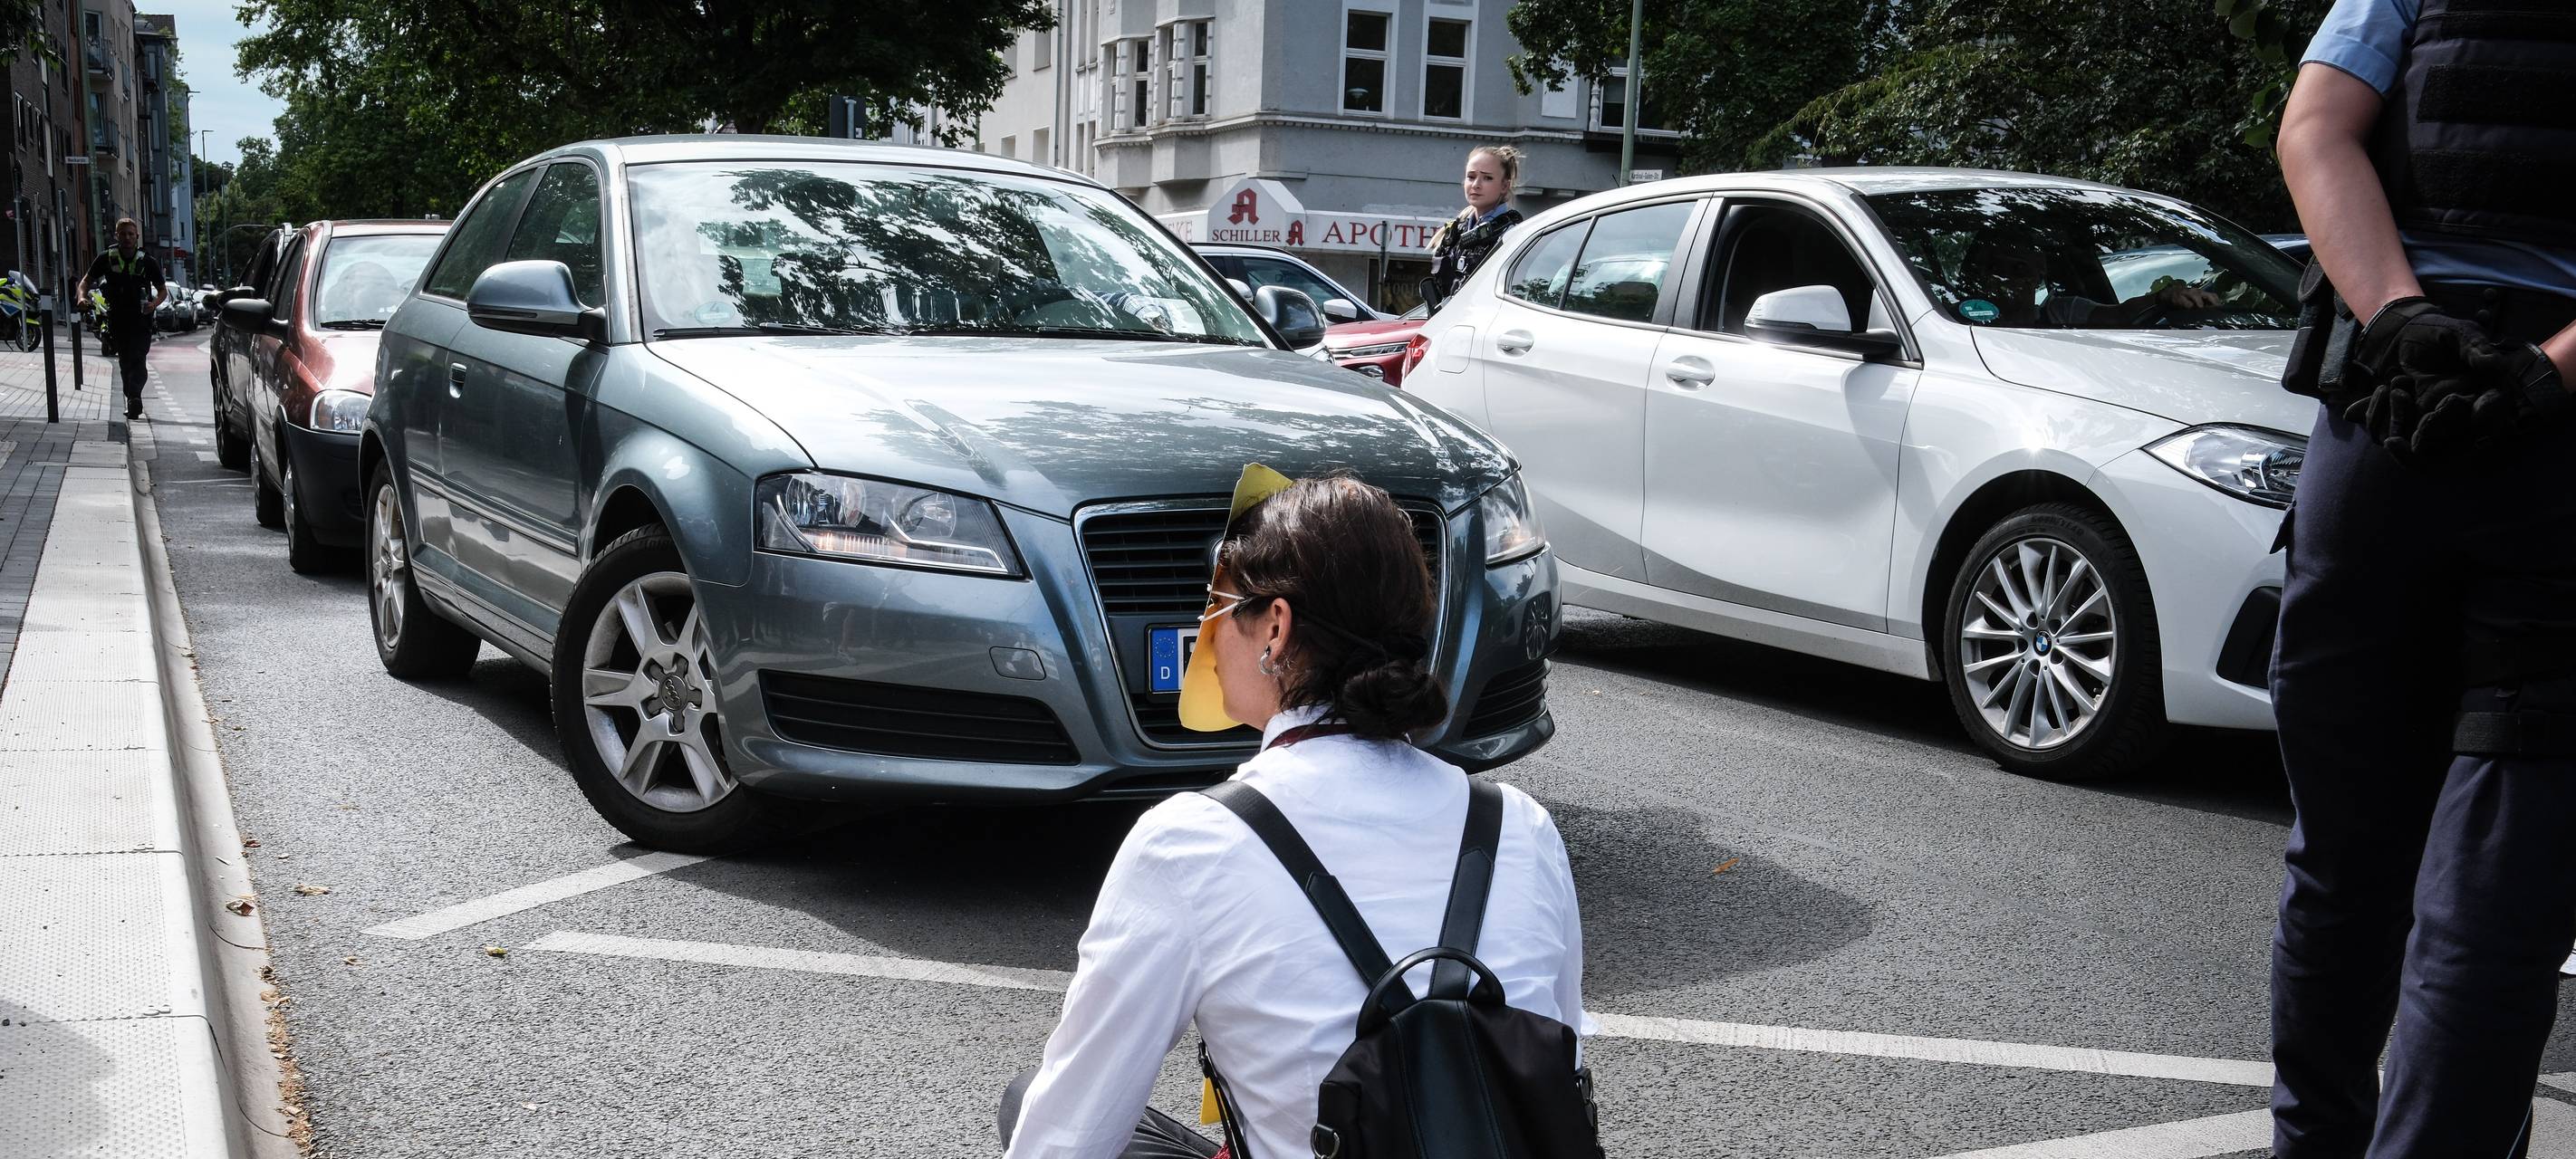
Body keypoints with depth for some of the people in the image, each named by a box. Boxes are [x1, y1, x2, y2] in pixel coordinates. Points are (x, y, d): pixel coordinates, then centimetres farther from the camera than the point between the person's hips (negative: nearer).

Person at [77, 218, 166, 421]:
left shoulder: (148, 262, 0)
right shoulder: (107, 258, 3)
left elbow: (163, 290, 8)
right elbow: (87, 280, 11)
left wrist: (154, 304, -13)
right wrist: (82, 296, -10)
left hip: (141, 319, -3)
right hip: (117, 319, 3)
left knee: (137, 359, -17)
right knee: (124, 362, 11)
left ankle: (134, 398, -27)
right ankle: (133, 400, 23)